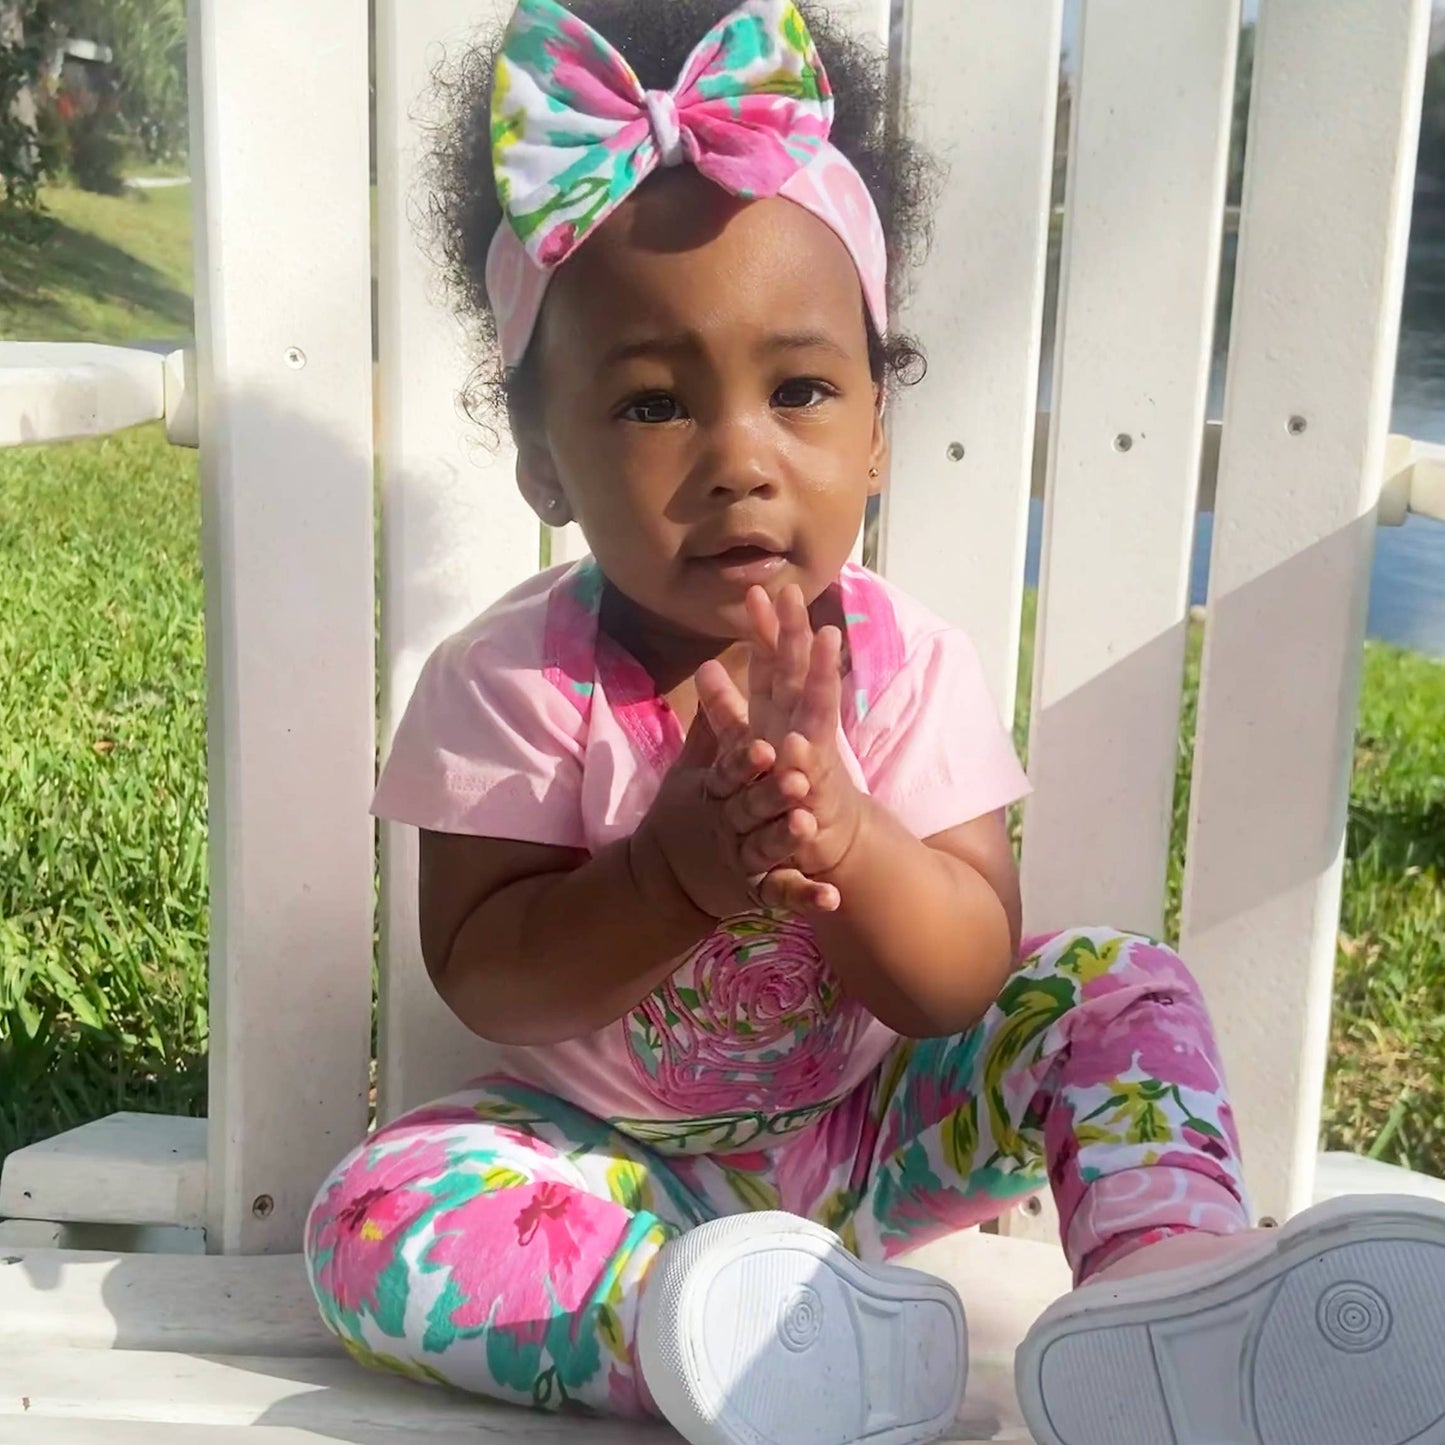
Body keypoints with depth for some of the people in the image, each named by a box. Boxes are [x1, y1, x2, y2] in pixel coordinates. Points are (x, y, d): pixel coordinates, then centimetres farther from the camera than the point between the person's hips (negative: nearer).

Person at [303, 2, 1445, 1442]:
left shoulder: (905, 663, -13)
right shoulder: (513, 681, -17)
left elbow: (961, 983, -16)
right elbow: (480, 977, -18)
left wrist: (842, 834, -38)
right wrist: (678, 864, -36)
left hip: (864, 1133, 2)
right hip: (614, 1150, -1)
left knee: (1118, 985, -14)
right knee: (372, 1217, -26)